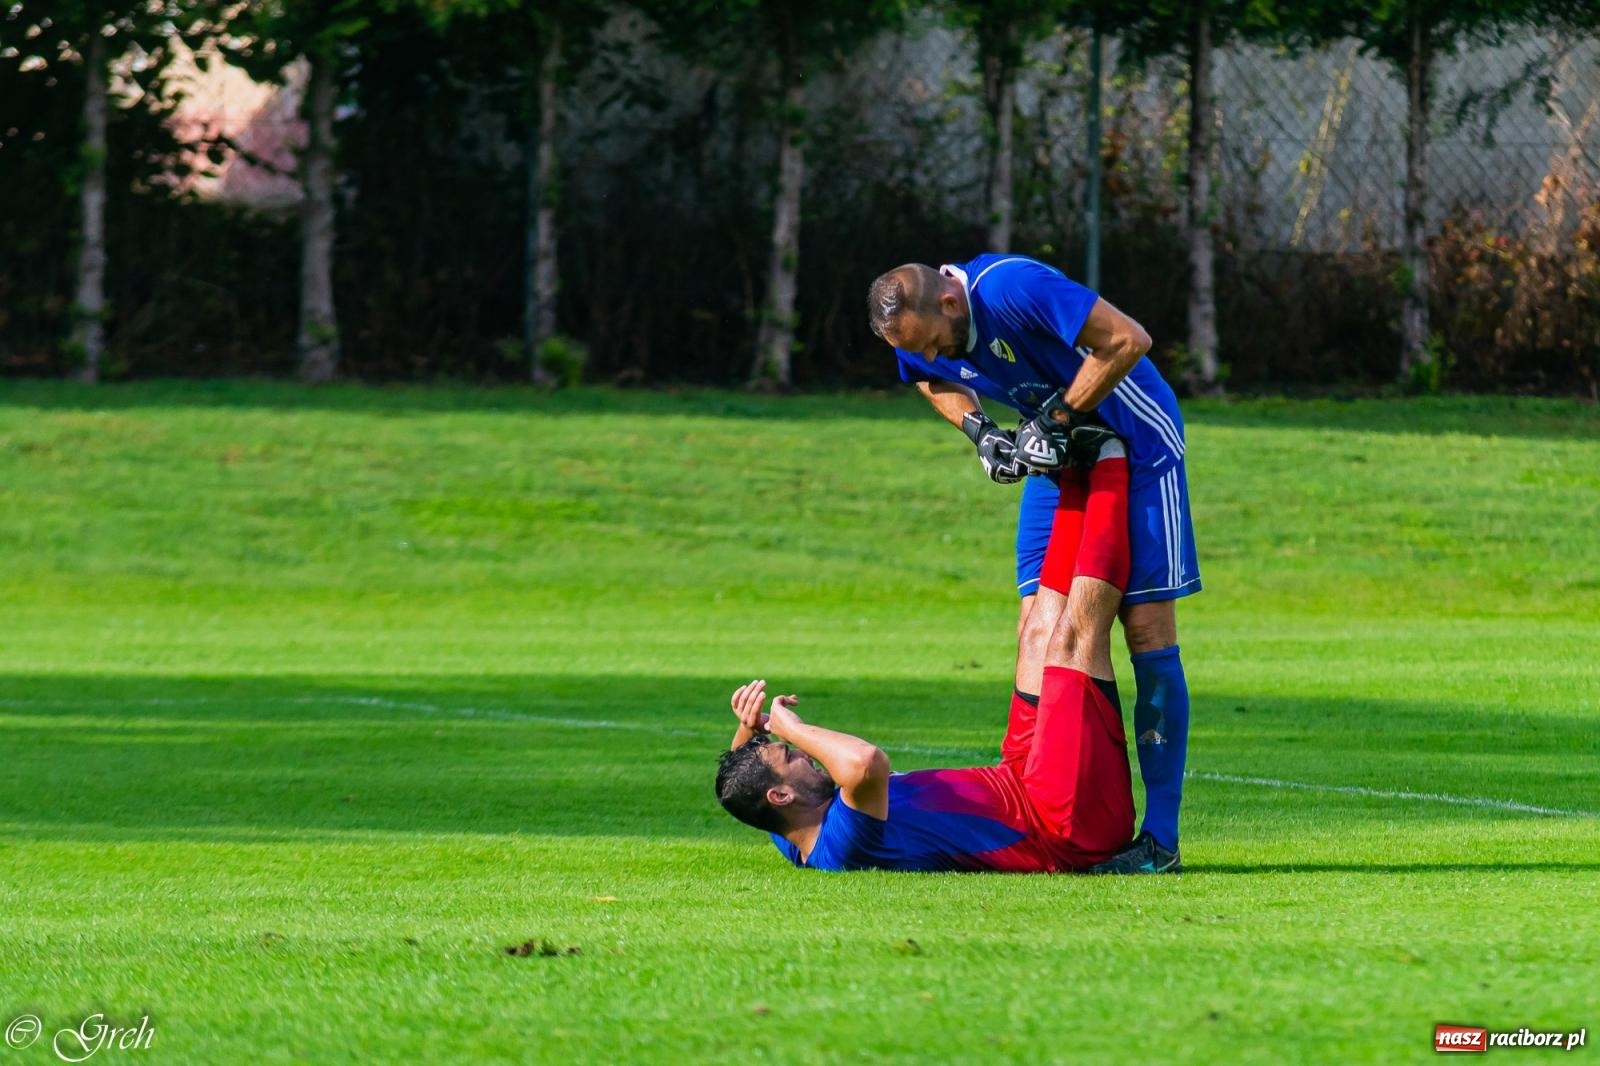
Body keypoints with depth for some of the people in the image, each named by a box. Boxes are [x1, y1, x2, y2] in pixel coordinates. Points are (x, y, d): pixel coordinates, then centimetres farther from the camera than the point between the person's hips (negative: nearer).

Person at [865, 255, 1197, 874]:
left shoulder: (1012, 289, -32)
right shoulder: (917, 332, -10)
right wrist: (979, 431, -6)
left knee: (1147, 630, -9)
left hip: (1137, 443, -7)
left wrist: (1057, 418, -24)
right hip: (1057, 453, 7)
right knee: (1038, 629, -2)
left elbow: (1128, 340, -29)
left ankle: (1160, 840, -8)